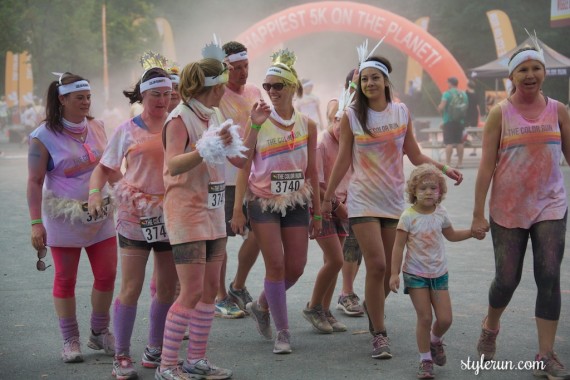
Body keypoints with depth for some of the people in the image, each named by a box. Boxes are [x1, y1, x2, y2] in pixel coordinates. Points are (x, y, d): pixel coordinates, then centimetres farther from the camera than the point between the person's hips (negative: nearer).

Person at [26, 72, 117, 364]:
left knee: (107, 274, 4)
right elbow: (34, 182, -10)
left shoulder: (96, 127, 5)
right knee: (65, 279, 4)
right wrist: (36, 223, -16)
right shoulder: (43, 137, -10)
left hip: (101, 214, 4)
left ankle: (100, 333, 22)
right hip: (64, 218, -4)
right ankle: (70, 340, 15)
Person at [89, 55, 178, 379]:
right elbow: (104, 169, 6)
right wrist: (95, 191, -11)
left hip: (171, 216, 3)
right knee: (131, 288, -4)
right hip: (136, 216, -3)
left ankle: (155, 350, 23)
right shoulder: (128, 130, 1)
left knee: (168, 287, 9)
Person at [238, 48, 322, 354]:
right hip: (264, 201, -3)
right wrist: (238, 208, -13)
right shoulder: (259, 122, -5)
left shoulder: (307, 125, 3)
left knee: (296, 267, 3)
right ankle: (282, 332, 6)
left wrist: (317, 212, 8)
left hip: (296, 203, 3)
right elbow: (244, 167, -4)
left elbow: (311, 171, 7)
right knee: (276, 265, -6)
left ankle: (261, 306, 30)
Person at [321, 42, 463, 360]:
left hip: (395, 200, 3)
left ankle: (372, 306, 40)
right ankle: (380, 335, -2)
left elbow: (415, 156, 7)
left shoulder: (402, 112, 3)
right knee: (376, 265, -13)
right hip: (364, 200, -3)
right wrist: (328, 197, 5)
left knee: (391, 269, 8)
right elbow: (343, 161, 3)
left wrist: (445, 169, -5)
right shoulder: (352, 117, -4)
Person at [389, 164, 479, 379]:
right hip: (416, 274, -4)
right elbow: (399, 246, -10)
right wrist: (394, 273, -14)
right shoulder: (409, 217, -12)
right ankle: (425, 360, 8)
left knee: (445, 319, 0)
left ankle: (435, 340, 33)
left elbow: (451, 235, 20)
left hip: (439, 274, 4)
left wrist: (473, 232, 6)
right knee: (424, 318, -5)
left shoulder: (441, 214, 1)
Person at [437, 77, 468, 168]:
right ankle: (460, 163, 13)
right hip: (460, 121, 6)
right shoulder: (463, 94, 9)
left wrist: (439, 108, 3)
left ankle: (448, 163, -9)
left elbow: (441, 107, -18)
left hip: (449, 120, -6)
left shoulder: (447, 94, -11)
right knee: (459, 142, 10)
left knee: (449, 143, -6)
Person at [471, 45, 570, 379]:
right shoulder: (500, 114, -4)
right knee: (507, 279, 6)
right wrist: (478, 213, -8)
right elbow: (487, 165, -5)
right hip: (508, 208, -1)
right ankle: (490, 327, 37)